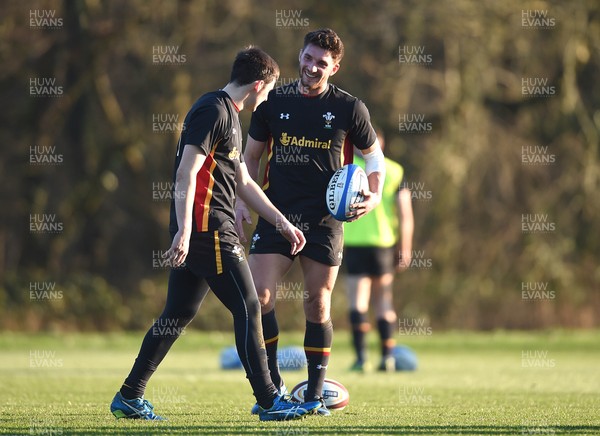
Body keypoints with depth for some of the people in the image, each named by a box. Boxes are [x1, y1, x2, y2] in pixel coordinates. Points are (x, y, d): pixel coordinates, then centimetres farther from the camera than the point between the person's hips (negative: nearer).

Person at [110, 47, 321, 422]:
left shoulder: (229, 116, 21)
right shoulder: (214, 111, -11)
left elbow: (244, 183, 27)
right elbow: (186, 173, -19)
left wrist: (283, 223, 25)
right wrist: (184, 230, -25)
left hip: (197, 233, 10)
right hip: (208, 229, -10)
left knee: (179, 313, 11)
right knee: (248, 308, -8)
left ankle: (130, 397, 13)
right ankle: (269, 401, -6)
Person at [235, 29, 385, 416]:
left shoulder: (349, 108, -1)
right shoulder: (273, 102, 4)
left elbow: (374, 154, 10)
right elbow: (252, 155, 14)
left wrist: (375, 196, -7)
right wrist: (242, 201, 3)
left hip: (324, 220, -1)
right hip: (276, 215, 1)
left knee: (318, 305, 3)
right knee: (259, 296, -10)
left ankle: (315, 393, 14)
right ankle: (273, 387, 3)